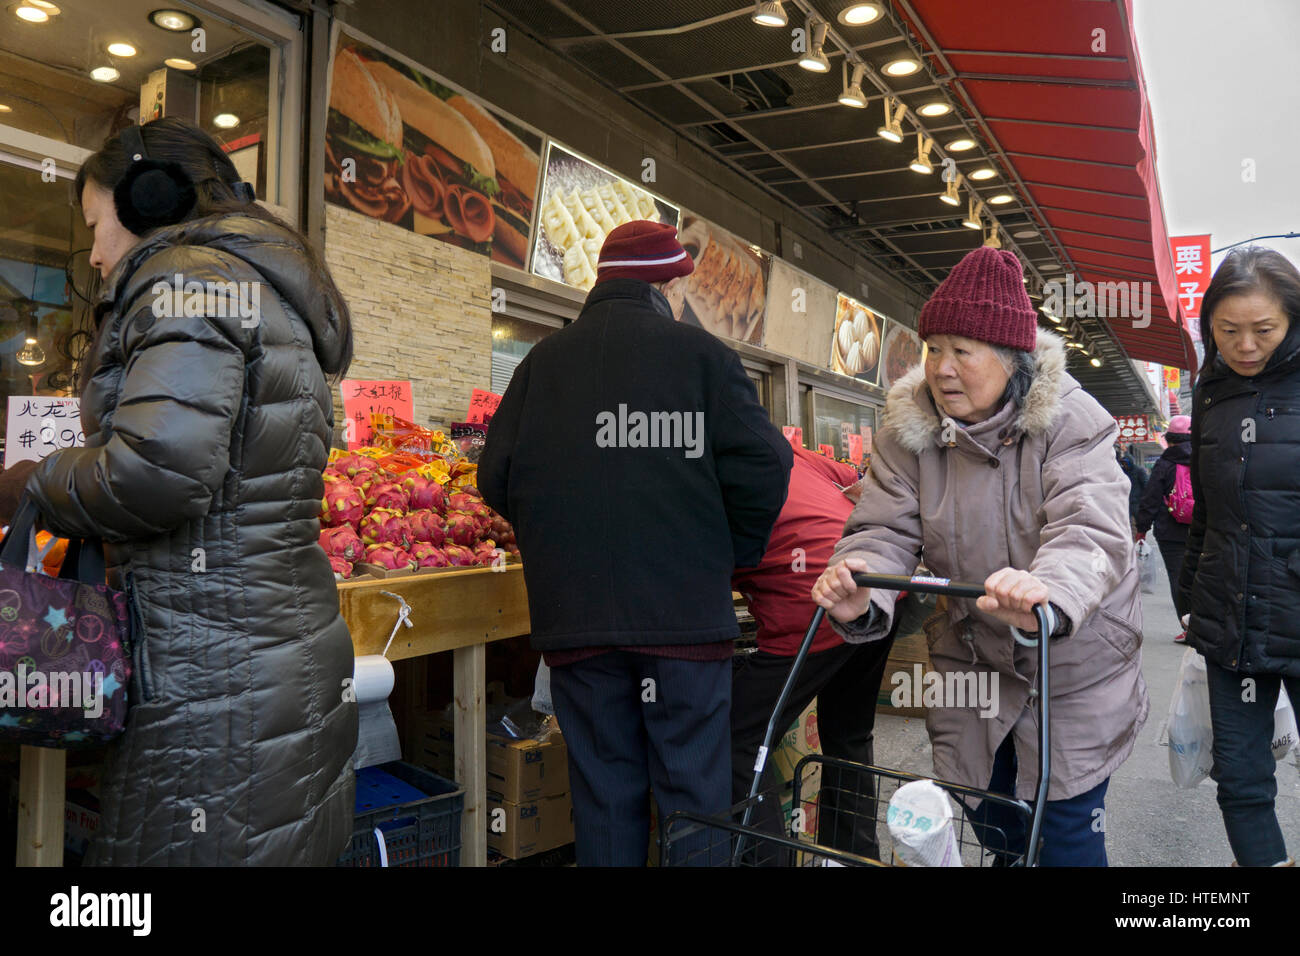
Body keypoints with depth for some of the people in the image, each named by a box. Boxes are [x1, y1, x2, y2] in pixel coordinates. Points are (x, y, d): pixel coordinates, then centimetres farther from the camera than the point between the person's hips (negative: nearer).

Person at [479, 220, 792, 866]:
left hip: (575, 617, 3)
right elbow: (763, 463, -9)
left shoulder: (543, 361, 7)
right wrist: (735, 556, 6)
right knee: (694, 790, 9)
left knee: (604, 793, 14)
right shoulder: (701, 353, -1)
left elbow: (497, 478, 5)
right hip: (686, 612, -2)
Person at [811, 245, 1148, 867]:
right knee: (988, 816, 15)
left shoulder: (1070, 421, -17)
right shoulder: (908, 429, -7)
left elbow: (1091, 531, -30)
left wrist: (1050, 595, -52)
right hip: (971, 661, 3)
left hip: (1073, 661, -3)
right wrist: (861, 595, -36)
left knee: (1066, 827, 4)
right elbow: (886, 528, -14)